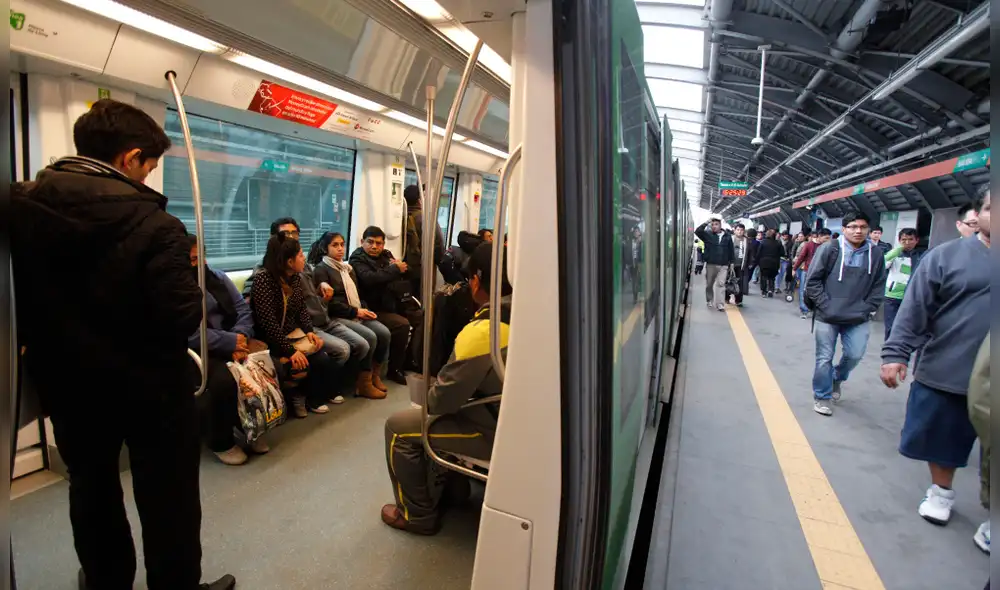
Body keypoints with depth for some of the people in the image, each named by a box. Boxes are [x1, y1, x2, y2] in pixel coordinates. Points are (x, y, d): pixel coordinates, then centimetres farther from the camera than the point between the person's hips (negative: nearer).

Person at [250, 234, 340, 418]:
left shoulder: (296, 277, 4)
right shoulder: (264, 280, -19)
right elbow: (268, 323, -24)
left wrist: (309, 331, -8)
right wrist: (290, 350, -26)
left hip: (294, 333, 7)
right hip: (271, 340, -6)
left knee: (323, 358, -14)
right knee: (301, 366, -26)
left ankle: (314, 398, 10)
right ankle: (298, 395, 8)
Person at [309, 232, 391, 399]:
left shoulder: (347, 268, 22)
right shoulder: (321, 270, -3)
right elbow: (328, 302, -13)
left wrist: (365, 310, 3)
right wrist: (355, 311, -15)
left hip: (357, 314, 7)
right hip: (336, 317, -7)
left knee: (384, 333, -17)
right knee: (370, 337, -28)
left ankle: (375, 375, -1)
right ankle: (364, 383, -15)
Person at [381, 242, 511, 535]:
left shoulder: (480, 332, -28)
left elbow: (442, 400, -18)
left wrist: (428, 395, 5)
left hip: (499, 432, -8)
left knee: (398, 427, 5)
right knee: (440, 412, 28)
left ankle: (419, 514, 21)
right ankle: (450, 485, 40)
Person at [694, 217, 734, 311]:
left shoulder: (727, 236, 5)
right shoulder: (708, 235, 1)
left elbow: (731, 250, 9)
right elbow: (697, 231, -15)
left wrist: (731, 262, 7)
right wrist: (706, 223, -18)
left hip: (723, 265, 0)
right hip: (710, 264, 1)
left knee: (721, 284, -7)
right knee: (709, 284, 11)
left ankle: (720, 304, -8)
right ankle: (709, 301, 29)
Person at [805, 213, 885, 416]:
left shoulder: (876, 254, 2)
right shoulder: (829, 249, -9)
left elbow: (878, 287, 8)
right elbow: (812, 280, -7)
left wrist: (865, 310, -2)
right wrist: (826, 306, -10)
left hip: (858, 319, 3)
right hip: (828, 316, -3)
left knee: (855, 355, 3)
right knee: (824, 358, 4)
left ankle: (837, 378, 35)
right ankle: (822, 396, 21)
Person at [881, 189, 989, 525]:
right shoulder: (947, 256, -4)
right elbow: (914, 311, -7)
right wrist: (895, 354, -13)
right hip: (945, 374, -1)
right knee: (941, 438, 14)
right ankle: (941, 493, 37)